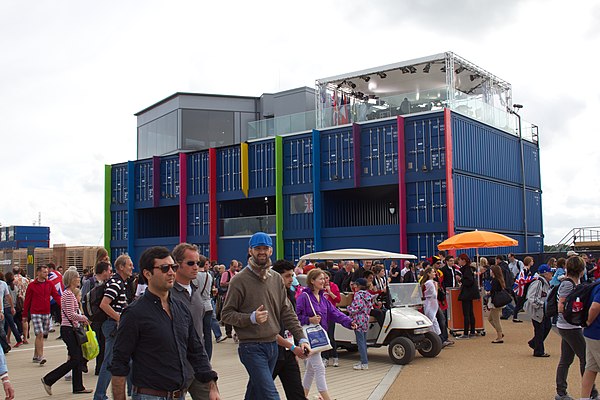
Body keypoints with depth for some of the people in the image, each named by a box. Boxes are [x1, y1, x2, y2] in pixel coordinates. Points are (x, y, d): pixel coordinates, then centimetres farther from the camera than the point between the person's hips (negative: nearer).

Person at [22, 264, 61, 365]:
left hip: (46, 313, 4)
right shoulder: (32, 285, -2)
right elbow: (27, 301, 2)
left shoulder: (50, 284, 7)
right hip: (35, 313, -4)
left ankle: (35, 355, 24)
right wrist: (25, 315, 4)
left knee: (42, 335, 10)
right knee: (39, 334, -12)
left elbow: (56, 296, 3)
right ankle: (40, 357, -12)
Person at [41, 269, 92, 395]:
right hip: (68, 329, -10)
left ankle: (78, 387, 16)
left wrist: (82, 319, 7)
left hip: (72, 329, 10)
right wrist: (83, 318, -8)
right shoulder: (68, 294, -15)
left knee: (79, 358, 10)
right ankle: (48, 380, 2)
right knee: (75, 360, -5)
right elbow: (71, 314, -22)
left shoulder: (69, 293, 15)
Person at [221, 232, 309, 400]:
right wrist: (251, 318, -23)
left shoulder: (276, 278, 9)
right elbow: (226, 314, -8)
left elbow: (287, 312, 10)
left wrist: (301, 338, 2)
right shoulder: (239, 280, -9)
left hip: (273, 345, 6)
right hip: (251, 347, -6)